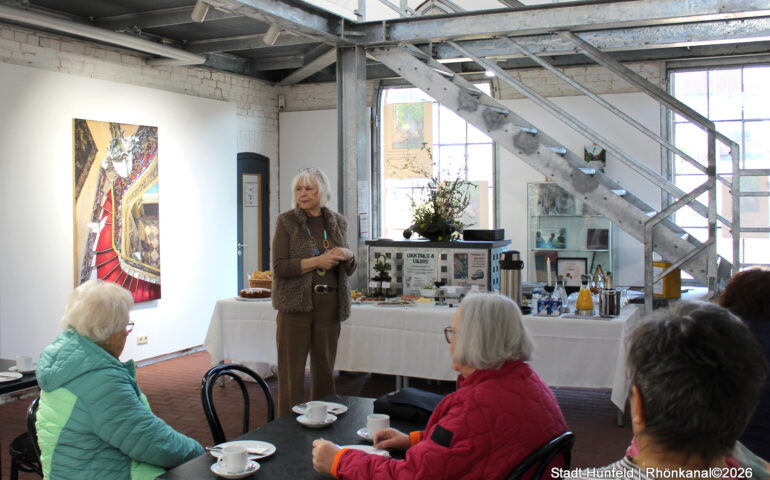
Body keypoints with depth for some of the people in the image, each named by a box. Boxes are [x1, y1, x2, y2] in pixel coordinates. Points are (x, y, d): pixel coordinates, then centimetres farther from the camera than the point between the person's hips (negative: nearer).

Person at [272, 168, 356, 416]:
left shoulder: (338, 222, 11)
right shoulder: (287, 221, -1)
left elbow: (348, 270, 17)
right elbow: (279, 267, -10)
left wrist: (348, 256, -5)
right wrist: (317, 261, -18)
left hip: (329, 304, 4)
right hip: (296, 304, -4)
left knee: (325, 369, 9)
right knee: (292, 371, -3)